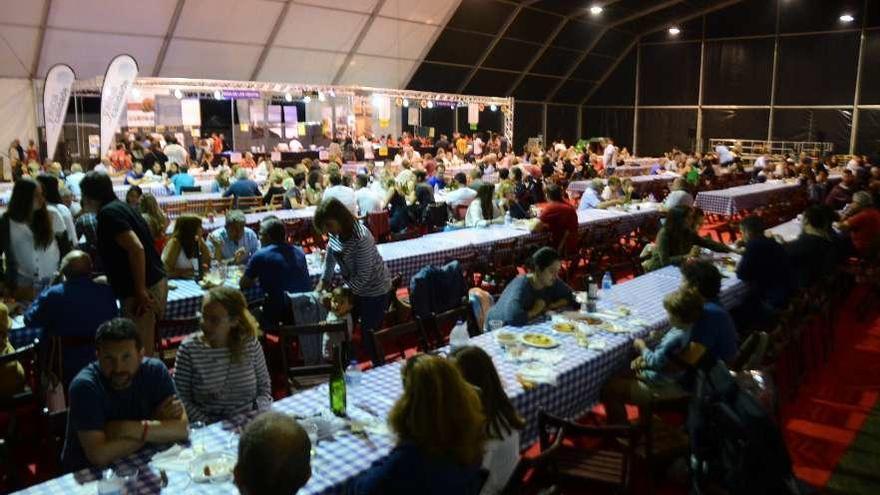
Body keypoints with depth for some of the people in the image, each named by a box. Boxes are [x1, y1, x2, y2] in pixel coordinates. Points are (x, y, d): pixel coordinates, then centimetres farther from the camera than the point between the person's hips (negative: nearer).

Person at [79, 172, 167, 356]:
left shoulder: (108, 213, -11)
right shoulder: (120, 207, 18)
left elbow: (136, 248, -24)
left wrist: (140, 292, -22)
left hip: (145, 290, -10)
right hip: (155, 283, 10)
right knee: (144, 352, 17)